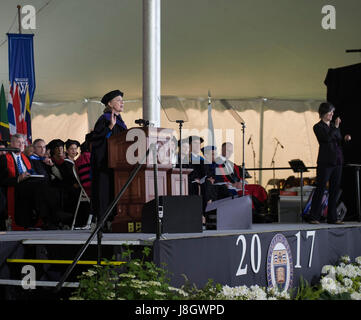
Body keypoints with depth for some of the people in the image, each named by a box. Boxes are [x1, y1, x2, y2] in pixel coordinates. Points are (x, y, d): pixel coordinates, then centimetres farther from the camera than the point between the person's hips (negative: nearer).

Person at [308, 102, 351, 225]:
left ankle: (332, 218, 11)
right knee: (320, 189, -5)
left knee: (334, 190, 6)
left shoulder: (334, 125, 16)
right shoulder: (318, 127, -4)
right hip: (325, 162, -6)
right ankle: (314, 217, 0)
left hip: (337, 161, 6)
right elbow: (327, 138, -20)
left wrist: (345, 139, 0)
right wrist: (335, 127, -18)